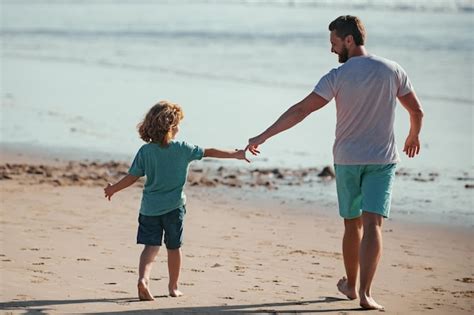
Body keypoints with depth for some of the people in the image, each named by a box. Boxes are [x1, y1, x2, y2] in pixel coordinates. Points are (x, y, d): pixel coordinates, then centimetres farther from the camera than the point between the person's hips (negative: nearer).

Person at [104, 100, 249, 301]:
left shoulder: (145, 151, -4)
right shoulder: (183, 149, -6)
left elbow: (132, 177, -2)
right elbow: (209, 152, 2)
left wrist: (113, 189, 13)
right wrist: (235, 154, 13)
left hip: (150, 207, 1)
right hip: (174, 206, -1)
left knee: (151, 246, 1)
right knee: (173, 247, 13)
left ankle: (143, 278, -23)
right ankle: (173, 287, 23)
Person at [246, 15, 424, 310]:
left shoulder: (338, 76, -10)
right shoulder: (392, 70, -1)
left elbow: (300, 111, -15)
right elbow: (417, 111, 7)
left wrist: (262, 137, -13)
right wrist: (414, 136, 28)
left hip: (347, 160, 0)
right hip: (382, 159, 0)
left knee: (352, 224, 16)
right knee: (372, 224, -7)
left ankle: (350, 285, 30)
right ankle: (365, 292, -19)